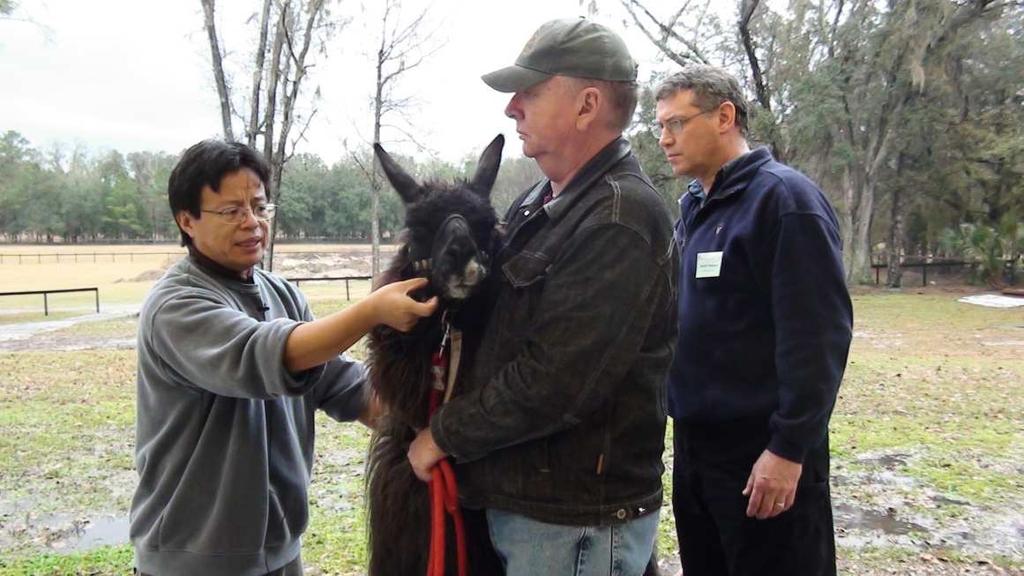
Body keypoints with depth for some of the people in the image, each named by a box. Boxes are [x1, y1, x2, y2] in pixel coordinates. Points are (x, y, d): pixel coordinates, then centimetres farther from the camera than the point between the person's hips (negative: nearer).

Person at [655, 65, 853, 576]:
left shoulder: (783, 198, -13)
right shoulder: (693, 207, 11)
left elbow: (817, 334, -19)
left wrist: (790, 447, -20)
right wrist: (685, 426, 13)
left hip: (764, 454, -8)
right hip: (694, 443, 8)